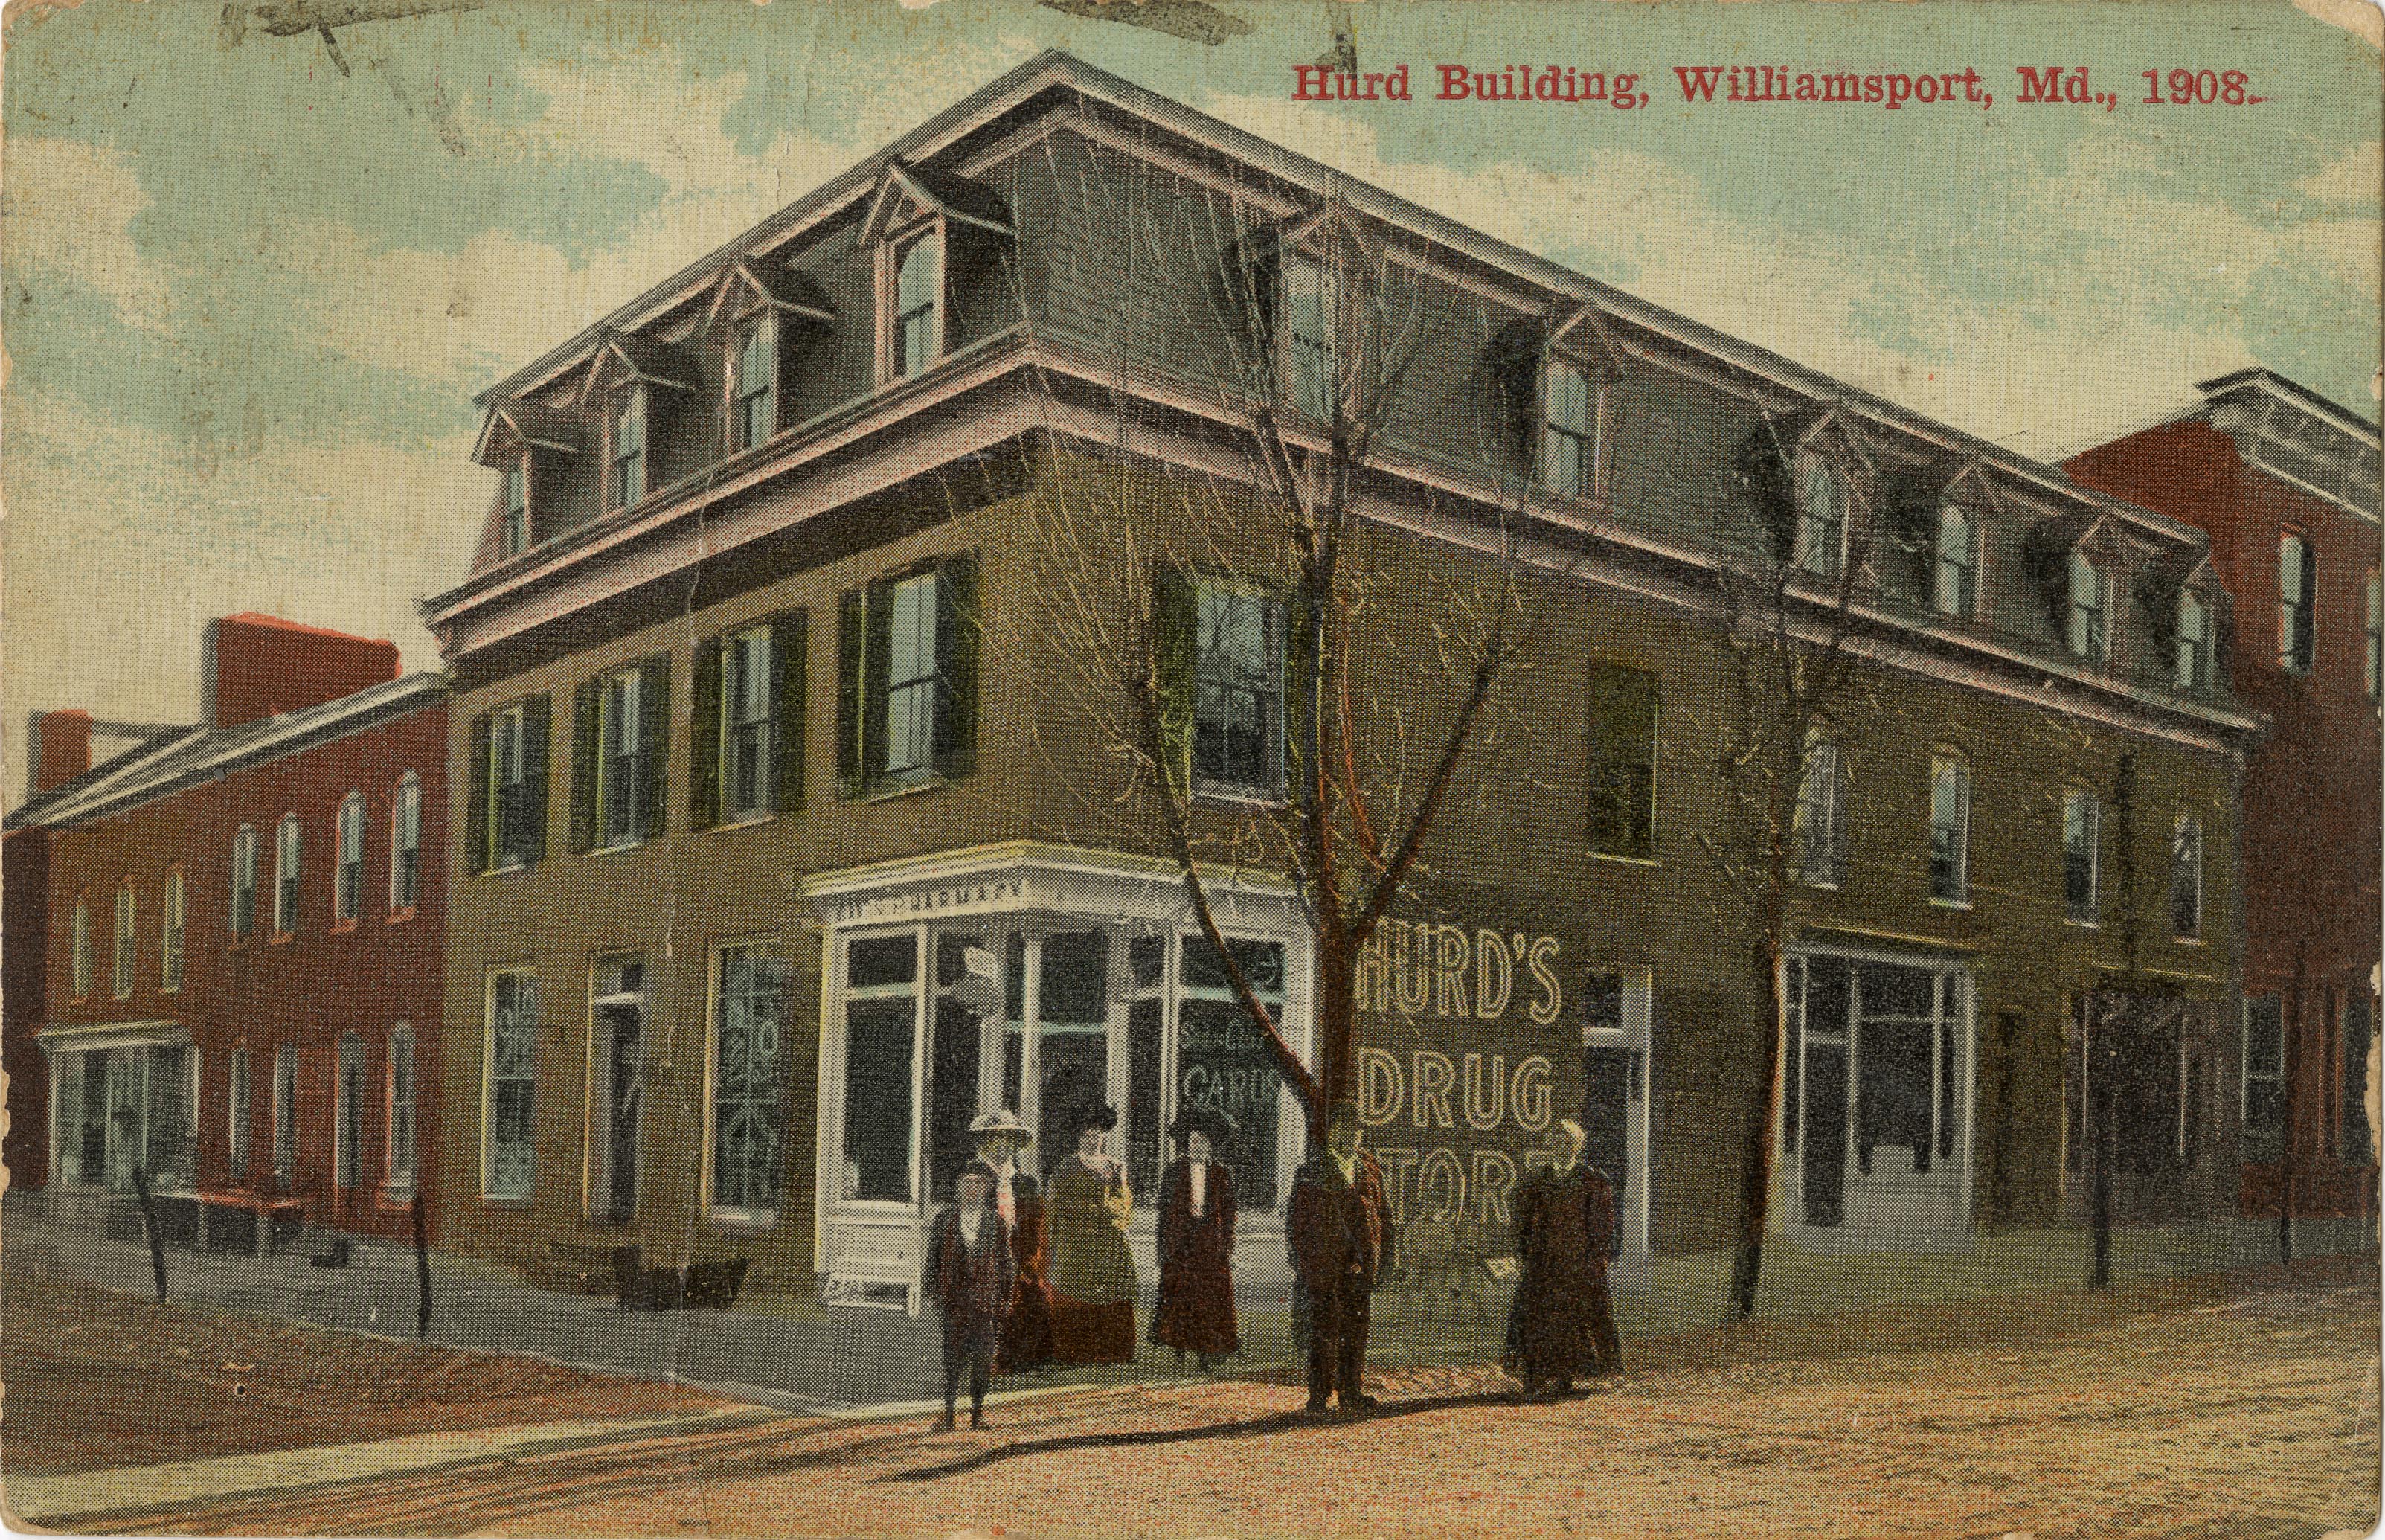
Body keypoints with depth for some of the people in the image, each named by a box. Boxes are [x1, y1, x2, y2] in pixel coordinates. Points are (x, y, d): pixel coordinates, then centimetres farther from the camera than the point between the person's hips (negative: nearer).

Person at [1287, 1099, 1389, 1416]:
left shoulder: (1369, 1169, 12)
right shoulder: (1312, 1170, -1)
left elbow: (1376, 1212, 17)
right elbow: (1297, 1221, 0)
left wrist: (1374, 1256, 10)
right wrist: (1302, 1260, -7)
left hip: (1358, 1262, 4)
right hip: (1323, 1261, -4)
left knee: (1356, 1327, 8)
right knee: (1324, 1328, -2)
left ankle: (1350, 1393, 18)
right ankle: (1318, 1395, 5)